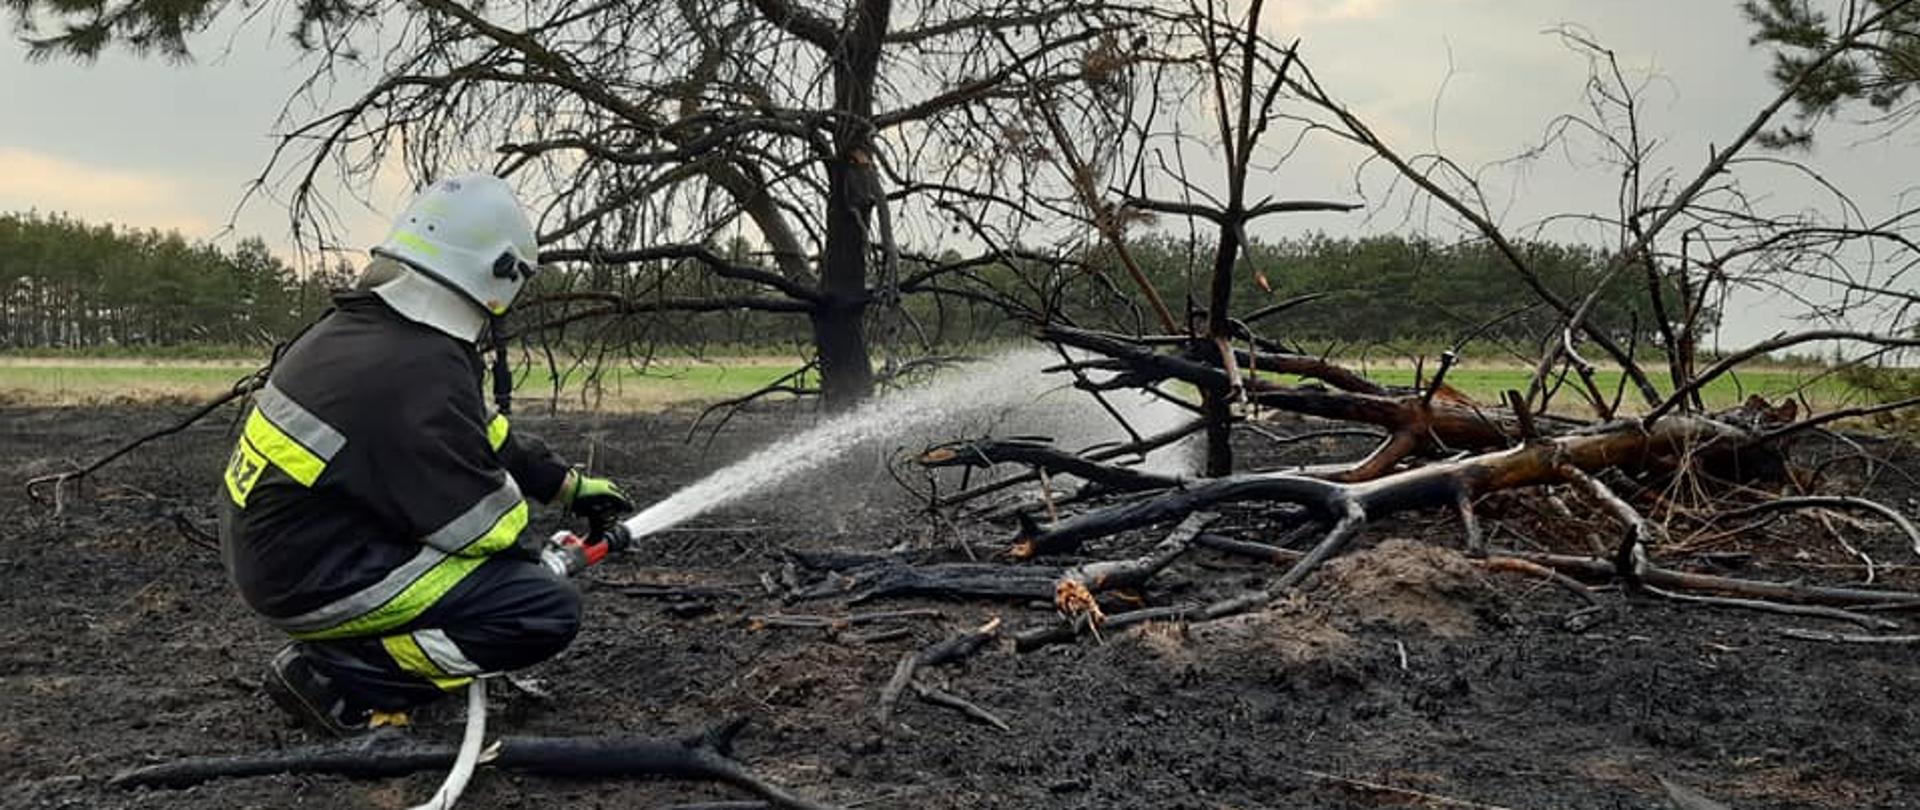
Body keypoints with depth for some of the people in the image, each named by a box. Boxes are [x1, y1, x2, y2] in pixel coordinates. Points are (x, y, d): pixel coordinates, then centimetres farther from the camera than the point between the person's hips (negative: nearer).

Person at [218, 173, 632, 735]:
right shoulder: (421, 373, -24)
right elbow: (486, 526, -18)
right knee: (551, 611, -13)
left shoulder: (362, 324, 5)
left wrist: (571, 486, 26)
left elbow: (484, 434, 19)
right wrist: (531, 556, 4)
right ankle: (337, 676, -7)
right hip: (314, 583, -10)